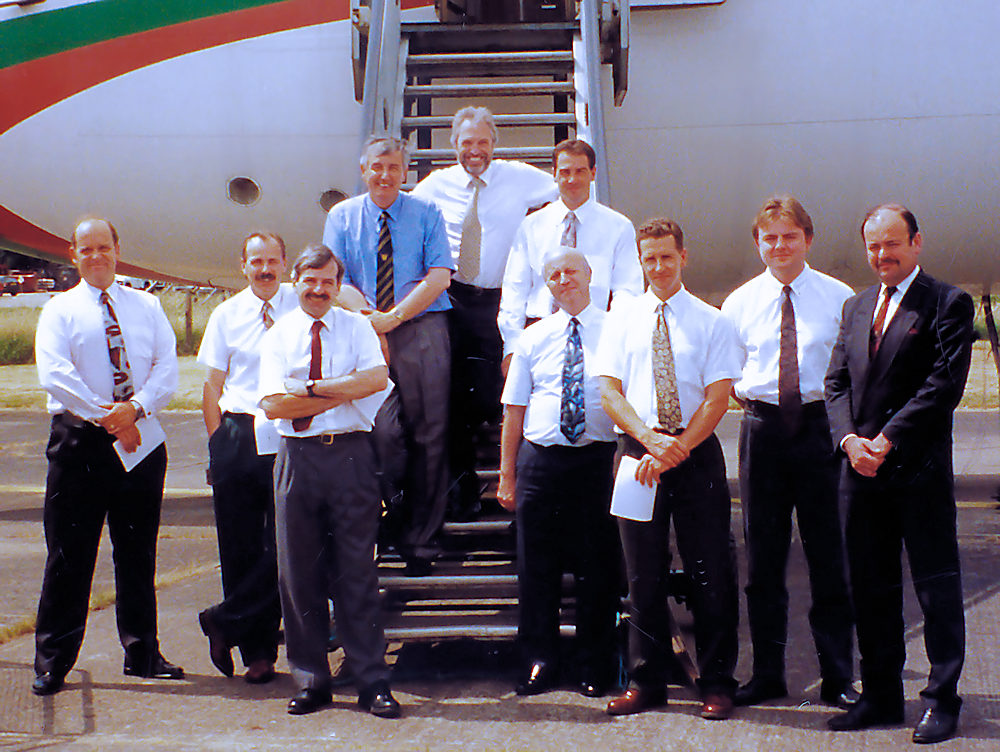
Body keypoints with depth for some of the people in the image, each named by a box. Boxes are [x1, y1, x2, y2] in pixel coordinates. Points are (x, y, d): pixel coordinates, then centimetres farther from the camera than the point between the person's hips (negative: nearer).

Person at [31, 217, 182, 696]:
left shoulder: (146, 306, 13)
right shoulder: (59, 310, 4)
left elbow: (167, 367, 2)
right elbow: (54, 374, -9)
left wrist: (135, 407, -15)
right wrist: (107, 416, -17)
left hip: (141, 439, 3)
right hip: (79, 439, -3)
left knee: (138, 552, 9)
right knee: (69, 554, -2)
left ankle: (142, 653, 19)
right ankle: (52, 662, 6)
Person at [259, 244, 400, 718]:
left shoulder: (356, 327, 8)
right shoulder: (278, 335, 8)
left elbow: (377, 378, -10)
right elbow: (272, 404, -6)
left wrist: (312, 388, -12)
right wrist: (343, 391, -9)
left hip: (351, 453, -1)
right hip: (298, 456, 1)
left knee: (357, 570, 0)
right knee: (299, 572, 4)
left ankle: (372, 682, 5)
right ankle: (310, 681, 15)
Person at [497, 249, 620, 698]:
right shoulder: (533, 338, 11)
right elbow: (514, 411, 11)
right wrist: (507, 474, 7)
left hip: (598, 459, -2)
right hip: (540, 458, 2)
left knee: (596, 567, 3)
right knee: (536, 566, 5)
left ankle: (594, 666, 15)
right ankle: (539, 661, 17)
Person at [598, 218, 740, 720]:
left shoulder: (712, 322, 5)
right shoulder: (621, 321, 11)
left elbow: (718, 397, -3)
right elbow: (610, 392, 3)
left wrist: (676, 448, -13)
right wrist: (650, 439, -12)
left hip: (698, 453, -2)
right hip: (638, 451, 2)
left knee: (711, 571, -1)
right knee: (643, 571, 5)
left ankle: (716, 683, 9)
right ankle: (646, 681, 15)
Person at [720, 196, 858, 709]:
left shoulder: (840, 298, 2)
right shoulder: (740, 302, 9)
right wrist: (743, 395, -1)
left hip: (820, 426, -2)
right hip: (762, 430, 2)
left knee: (829, 554, 0)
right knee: (763, 556, 6)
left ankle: (838, 677, 9)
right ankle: (767, 675, 16)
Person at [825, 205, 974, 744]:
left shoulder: (949, 304, -2)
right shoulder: (855, 308, 17)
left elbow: (944, 384, -11)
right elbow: (836, 381, 12)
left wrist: (888, 439, -16)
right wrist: (850, 438, -6)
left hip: (920, 467, -6)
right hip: (862, 471, 6)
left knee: (937, 585, 0)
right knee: (870, 587, 10)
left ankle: (942, 700, 8)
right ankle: (881, 696, 20)